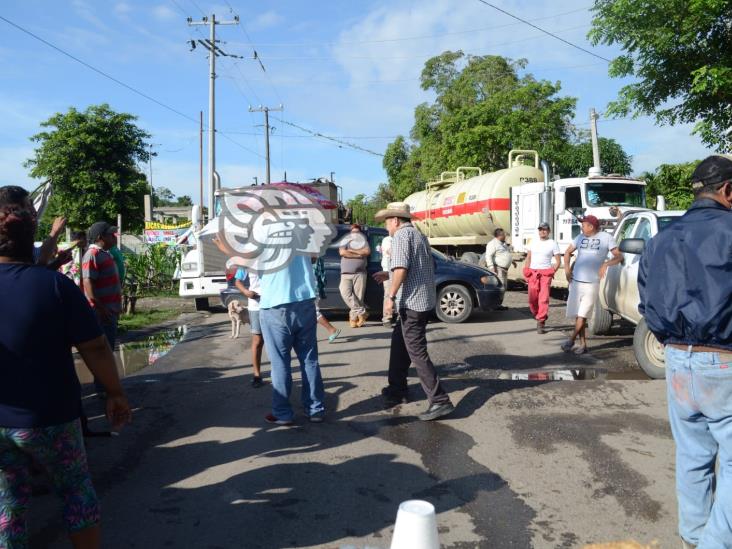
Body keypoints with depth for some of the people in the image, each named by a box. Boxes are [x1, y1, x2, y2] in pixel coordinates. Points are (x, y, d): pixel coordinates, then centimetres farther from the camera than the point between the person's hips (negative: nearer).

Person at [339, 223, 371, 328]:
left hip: (359, 273, 0)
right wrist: (359, 254, -4)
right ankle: (361, 312, -15)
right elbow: (342, 252, -4)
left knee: (359, 296, -8)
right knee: (345, 292, -21)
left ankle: (354, 318, -1)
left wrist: (351, 251, -3)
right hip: (346, 274, 0)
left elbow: (367, 251, -5)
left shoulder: (363, 243, 18)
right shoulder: (345, 242, 18)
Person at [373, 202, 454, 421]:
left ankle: (440, 401, -8)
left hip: (412, 302, -10)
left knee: (417, 353, -8)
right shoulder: (418, 235, 19)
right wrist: (389, 275, 27)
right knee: (399, 344, 21)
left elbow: (401, 268, -23)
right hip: (424, 301, 10)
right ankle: (397, 389, 30)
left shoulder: (401, 235, -10)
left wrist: (391, 296, -20)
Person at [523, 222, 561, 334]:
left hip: (545, 273, -3)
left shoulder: (553, 243, 2)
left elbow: (558, 261, 3)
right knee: (532, 299, 1)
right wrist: (526, 272, 6)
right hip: (532, 273, 3)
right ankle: (537, 316, 26)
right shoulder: (533, 242, 13)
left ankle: (540, 323, -8)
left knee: (543, 299, -9)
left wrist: (551, 272, -10)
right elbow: (528, 258, 17)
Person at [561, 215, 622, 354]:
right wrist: (567, 268, 5)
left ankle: (571, 340, 6)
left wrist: (605, 264, -21)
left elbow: (619, 256, -4)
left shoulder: (606, 237, -2)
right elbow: (568, 252, 20)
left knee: (582, 315, -6)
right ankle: (583, 344, 13)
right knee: (578, 316, 6)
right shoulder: (581, 237, 10)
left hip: (591, 283, -5)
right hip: (575, 281, 5)